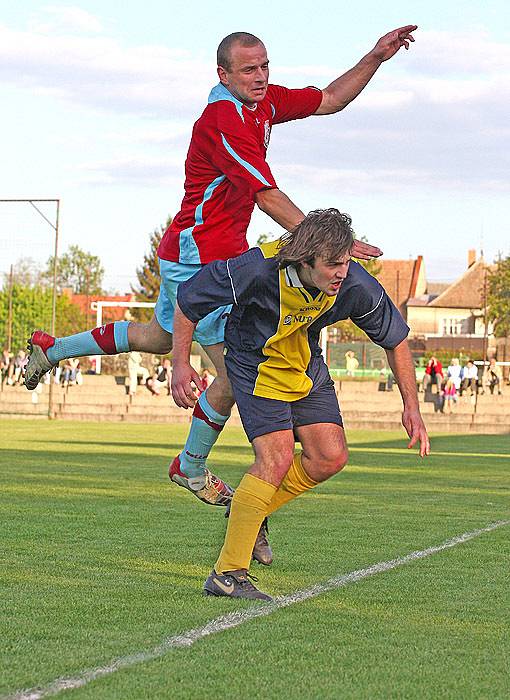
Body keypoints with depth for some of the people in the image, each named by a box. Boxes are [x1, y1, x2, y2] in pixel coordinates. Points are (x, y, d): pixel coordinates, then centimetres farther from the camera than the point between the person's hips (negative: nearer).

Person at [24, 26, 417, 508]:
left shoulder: (263, 102, 3)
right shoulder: (224, 121, -25)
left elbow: (331, 99, 14)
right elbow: (269, 199, -27)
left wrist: (375, 58, 1)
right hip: (199, 261, -10)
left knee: (159, 338, 30)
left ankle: (52, 349, 43)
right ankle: (191, 468, 13)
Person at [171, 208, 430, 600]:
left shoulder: (356, 286, -23)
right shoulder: (257, 270, -34)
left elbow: (395, 339, -4)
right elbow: (189, 298, -18)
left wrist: (412, 407, -6)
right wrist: (181, 365, -19)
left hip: (307, 366, 5)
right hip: (255, 365, -5)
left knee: (331, 457, -5)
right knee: (277, 458, -19)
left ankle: (251, 510, 20)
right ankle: (227, 575, -13)